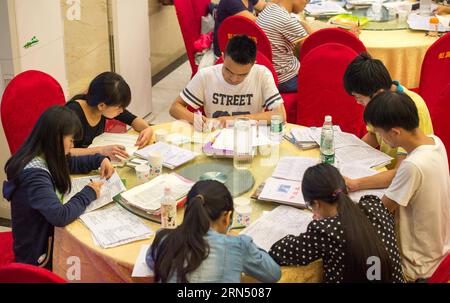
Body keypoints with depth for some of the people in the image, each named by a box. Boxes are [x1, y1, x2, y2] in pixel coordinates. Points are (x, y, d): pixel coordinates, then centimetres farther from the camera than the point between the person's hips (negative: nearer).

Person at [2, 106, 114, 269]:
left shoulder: (43, 158, -2)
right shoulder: (34, 173, -29)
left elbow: (71, 163, 19)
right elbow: (59, 216, -37)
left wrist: (101, 159, 5)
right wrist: (88, 193, -22)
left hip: (47, 234, 8)